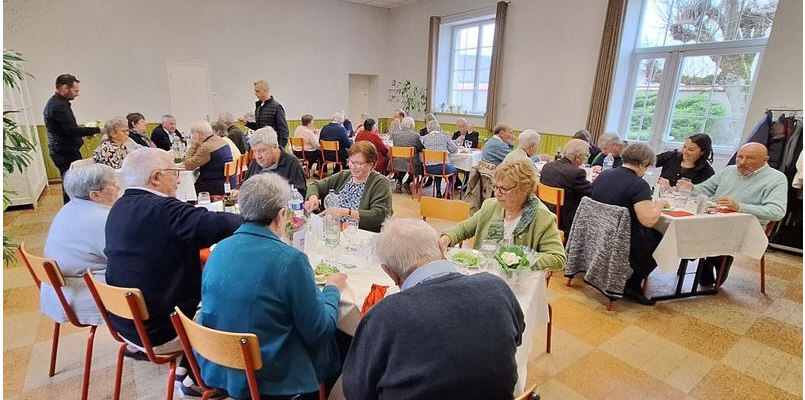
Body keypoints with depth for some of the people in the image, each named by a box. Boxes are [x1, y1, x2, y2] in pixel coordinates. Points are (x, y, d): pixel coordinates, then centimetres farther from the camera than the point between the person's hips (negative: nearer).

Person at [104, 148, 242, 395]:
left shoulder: (121, 207, 2)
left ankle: (187, 365, 28)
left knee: (205, 288, 21)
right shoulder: (163, 209, -27)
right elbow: (221, 224, -31)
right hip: (158, 331, -9)